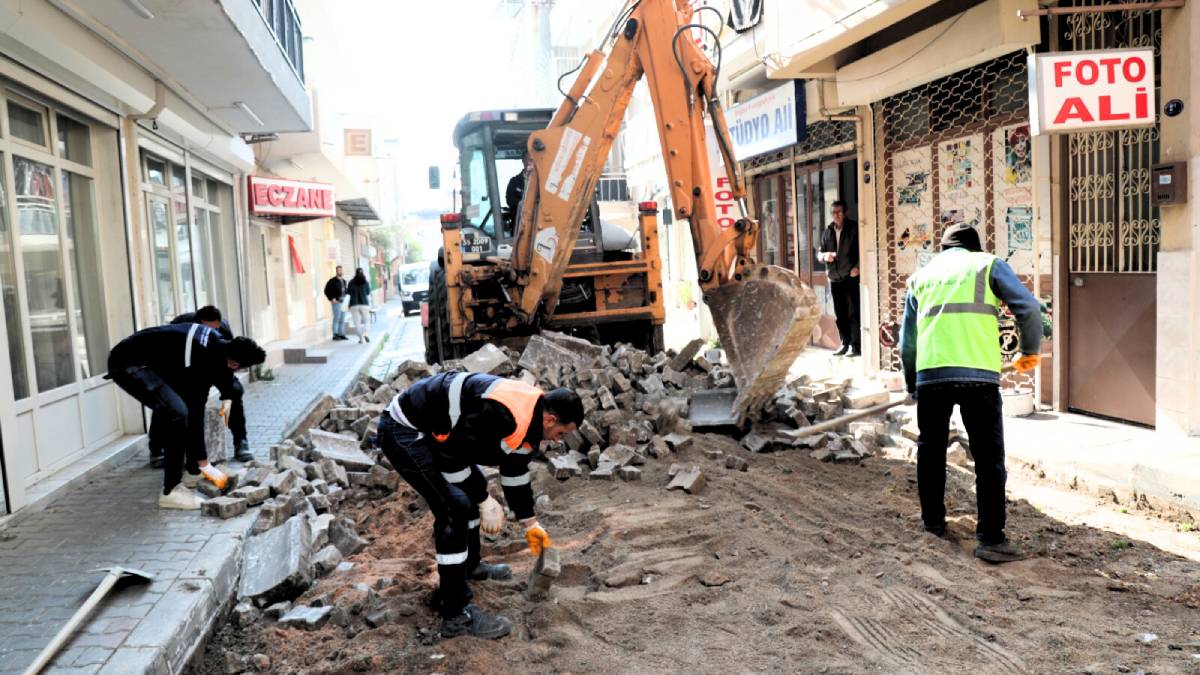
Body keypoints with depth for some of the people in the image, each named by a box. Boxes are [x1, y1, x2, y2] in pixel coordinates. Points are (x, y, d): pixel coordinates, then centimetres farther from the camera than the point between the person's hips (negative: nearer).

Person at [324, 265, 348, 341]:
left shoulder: (344, 281, 17)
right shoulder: (332, 281, -5)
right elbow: (327, 291, -7)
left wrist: (345, 298, 11)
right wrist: (331, 298, -14)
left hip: (343, 302, 7)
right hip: (336, 302, -7)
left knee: (342, 319, 8)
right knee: (337, 318, -8)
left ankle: (341, 334, 13)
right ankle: (335, 335, -4)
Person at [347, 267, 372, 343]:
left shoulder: (351, 282, -1)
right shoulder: (366, 282, -2)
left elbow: (348, 292, 10)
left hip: (354, 305, 0)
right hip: (364, 304, 0)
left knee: (357, 322, 5)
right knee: (366, 320, 12)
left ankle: (361, 338, 1)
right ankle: (365, 333, -14)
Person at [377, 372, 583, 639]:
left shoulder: (527, 415, 3)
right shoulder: (499, 413, -29)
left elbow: (516, 471, 17)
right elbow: (451, 457, -24)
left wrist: (530, 524, 23)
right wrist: (485, 502, -13)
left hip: (430, 428, 11)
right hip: (403, 431, -11)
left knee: (471, 488, 21)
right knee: (454, 507, -16)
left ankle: (470, 565, 42)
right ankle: (456, 615, -7)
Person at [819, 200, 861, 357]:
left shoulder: (854, 229, 0)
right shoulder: (827, 232, 13)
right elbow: (820, 254, 16)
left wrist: (857, 267, -13)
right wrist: (825, 256, -6)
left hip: (851, 278, -5)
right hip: (834, 279, 5)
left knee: (853, 314, -7)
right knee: (840, 315, 8)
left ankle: (856, 346, -4)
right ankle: (845, 344, 17)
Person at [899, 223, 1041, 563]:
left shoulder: (920, 276, 22)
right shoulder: (988, 264, 13)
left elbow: (907, 342, 22)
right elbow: (1028, 308, 0)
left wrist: (912, 385, 33)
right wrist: (1030, 350, 16)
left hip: (930, 373, 3)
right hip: (979, 375, -3)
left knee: (931, 449, 21)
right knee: (989, 458, 3)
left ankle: (933, 520, 32)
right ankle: (991, 538, 0)